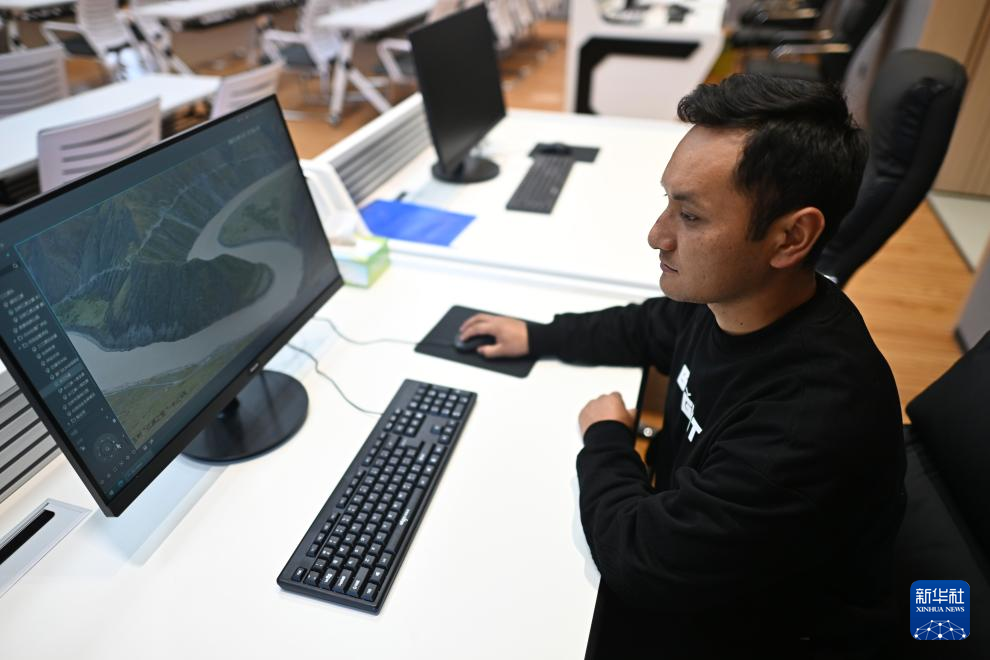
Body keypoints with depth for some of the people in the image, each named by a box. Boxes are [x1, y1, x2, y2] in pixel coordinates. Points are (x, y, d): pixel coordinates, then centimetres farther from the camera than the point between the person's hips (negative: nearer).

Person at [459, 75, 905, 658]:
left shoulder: (811, 423, -39)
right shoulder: (730, 298, -14)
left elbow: (636, 559, -30)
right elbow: (647, 329, 8)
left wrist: (607, 438, -15)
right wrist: (536, 337, 8)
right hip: (681, 526, 6)